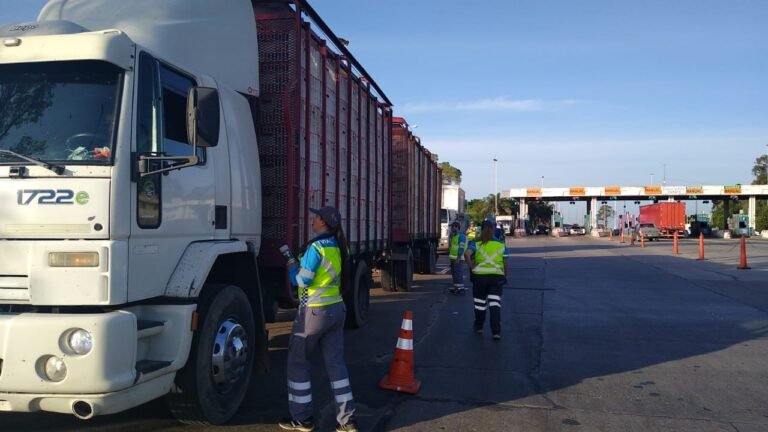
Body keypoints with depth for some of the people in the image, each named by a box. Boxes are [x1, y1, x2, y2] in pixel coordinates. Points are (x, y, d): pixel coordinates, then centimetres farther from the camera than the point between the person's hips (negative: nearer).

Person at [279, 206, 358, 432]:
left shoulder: (316, 247, -17)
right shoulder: (338, 247, 8)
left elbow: (302, 280, -17)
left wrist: (291, 266, 1)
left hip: (314, 311, -8)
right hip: (336, 308, 8)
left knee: (297, 362, 8)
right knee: (336, 363, 9)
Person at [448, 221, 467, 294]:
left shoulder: (461, 236, -14)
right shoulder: (453, 235, 17)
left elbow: (461, 248, -20)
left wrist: (458, 258, -24)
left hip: (457, 258, -10)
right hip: (453, 258, 10)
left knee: (458, 273, -10)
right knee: (454, 273, 14)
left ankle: (461, 288, -8)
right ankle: (456, 287, 22)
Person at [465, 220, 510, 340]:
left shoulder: (476, 243, 0)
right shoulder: (501, 245, 7)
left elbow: (467, 254, -18)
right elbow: (506, 263, 6)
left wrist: (471, 267, -7)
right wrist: (504, 276, 17)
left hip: (480, 276, 0)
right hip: (497, 277, 1)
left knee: (480, 303, 15)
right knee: (495, 304, -2)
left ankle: (478, 327, 30)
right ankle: (496, 331, -11)